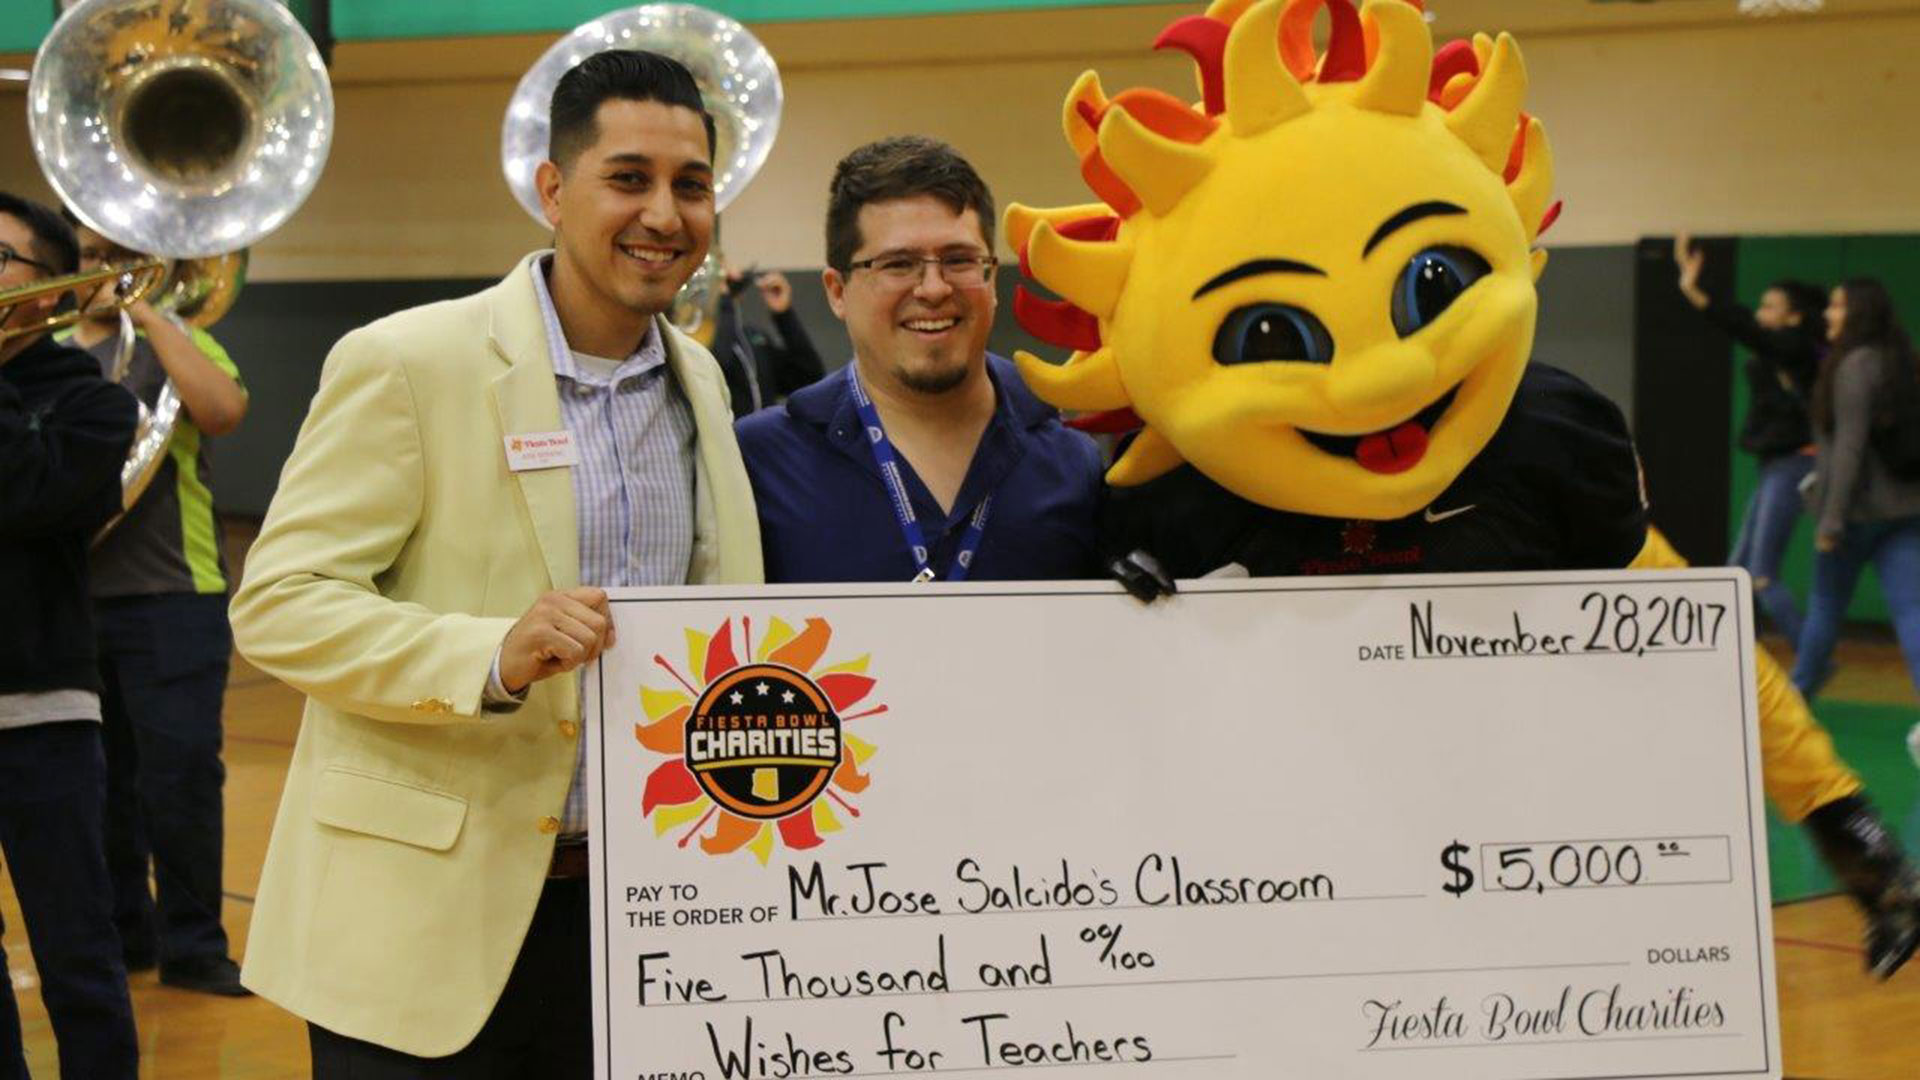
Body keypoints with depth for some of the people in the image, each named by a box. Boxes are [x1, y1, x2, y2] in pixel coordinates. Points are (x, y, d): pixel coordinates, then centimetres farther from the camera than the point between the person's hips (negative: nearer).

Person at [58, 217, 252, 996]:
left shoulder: (173, 339, 3)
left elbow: (223, 411, -18)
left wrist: (149, 313, -14)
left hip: (170, 596, -4)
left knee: (181, 774, -5)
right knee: (96, 779, 11)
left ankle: (192, 946, 5)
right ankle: (119, 932, 24)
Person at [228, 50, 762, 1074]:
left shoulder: (699, 383, 11)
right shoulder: (404, 363, -8)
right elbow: (276, 603, -13)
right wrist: (495, 656, -27)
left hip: (637, 906, 5)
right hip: (426, 911, -5)